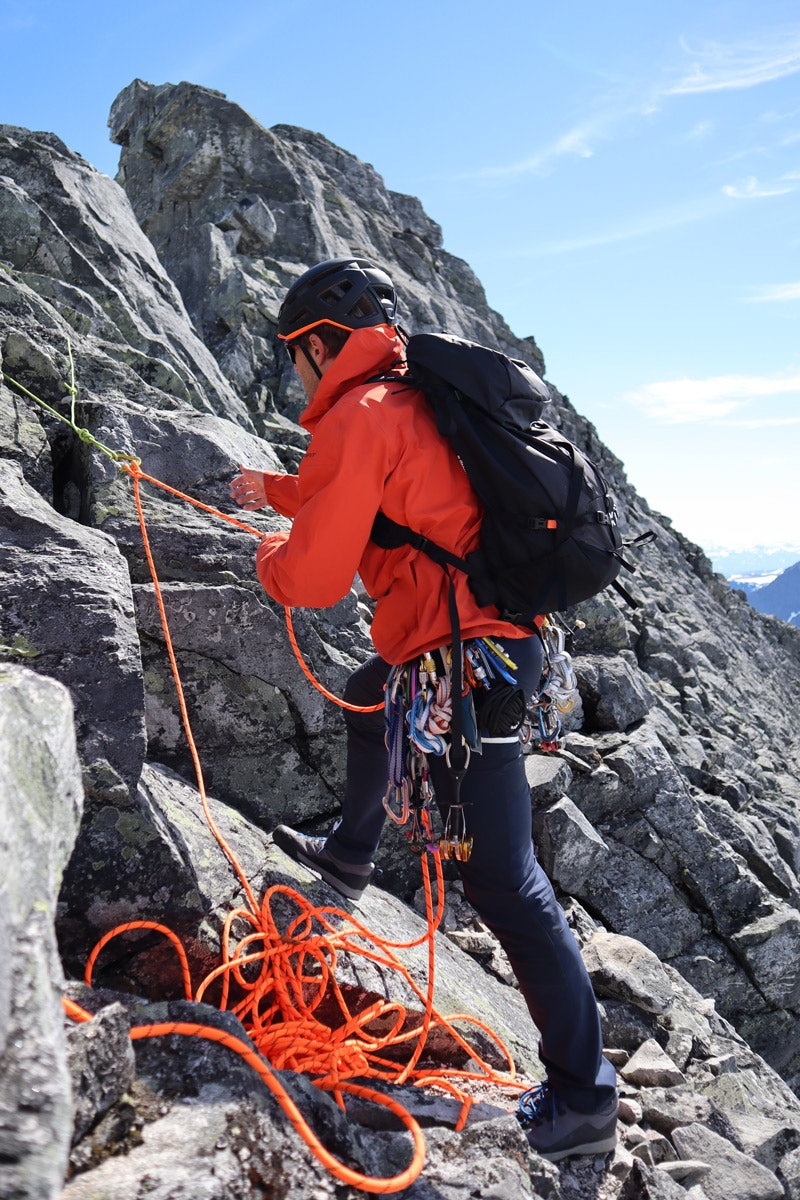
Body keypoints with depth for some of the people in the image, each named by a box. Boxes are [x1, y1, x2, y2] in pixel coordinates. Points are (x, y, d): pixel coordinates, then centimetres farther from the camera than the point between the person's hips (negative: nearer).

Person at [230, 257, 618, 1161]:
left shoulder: (357, 417, -13)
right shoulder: (408, 400, 15)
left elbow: (314, 577, -14)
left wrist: (271, 559, 8)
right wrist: (279, 492, 41)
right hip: (501, 634, 10)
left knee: (501, 876, -5)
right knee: (366, 697, 35)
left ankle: (582, 1098, 7)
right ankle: (349, 855, 54)